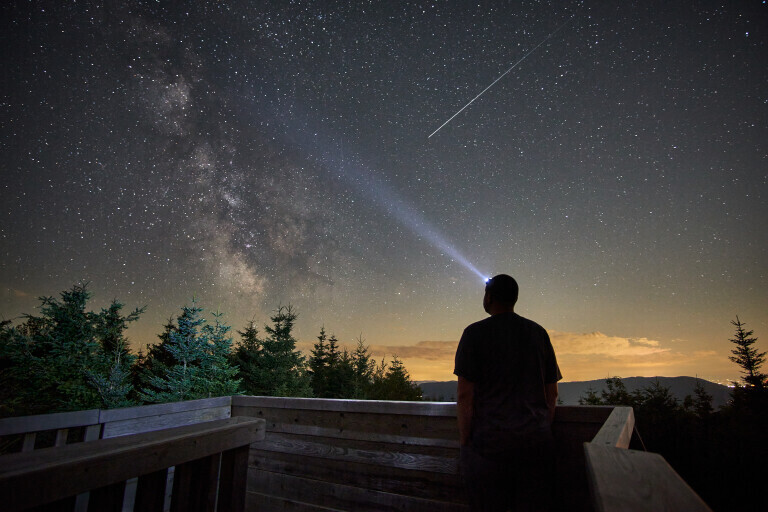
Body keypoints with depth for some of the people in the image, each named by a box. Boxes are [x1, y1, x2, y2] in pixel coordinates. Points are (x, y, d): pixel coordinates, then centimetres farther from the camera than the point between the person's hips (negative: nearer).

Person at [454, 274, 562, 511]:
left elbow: (465, 394, -10)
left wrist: (464, 442, -2)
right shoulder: (539, 333, 8)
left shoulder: (475, 333, -7)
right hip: (537, 442, 5)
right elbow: (552, 393, 12)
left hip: (489, 441, -4)